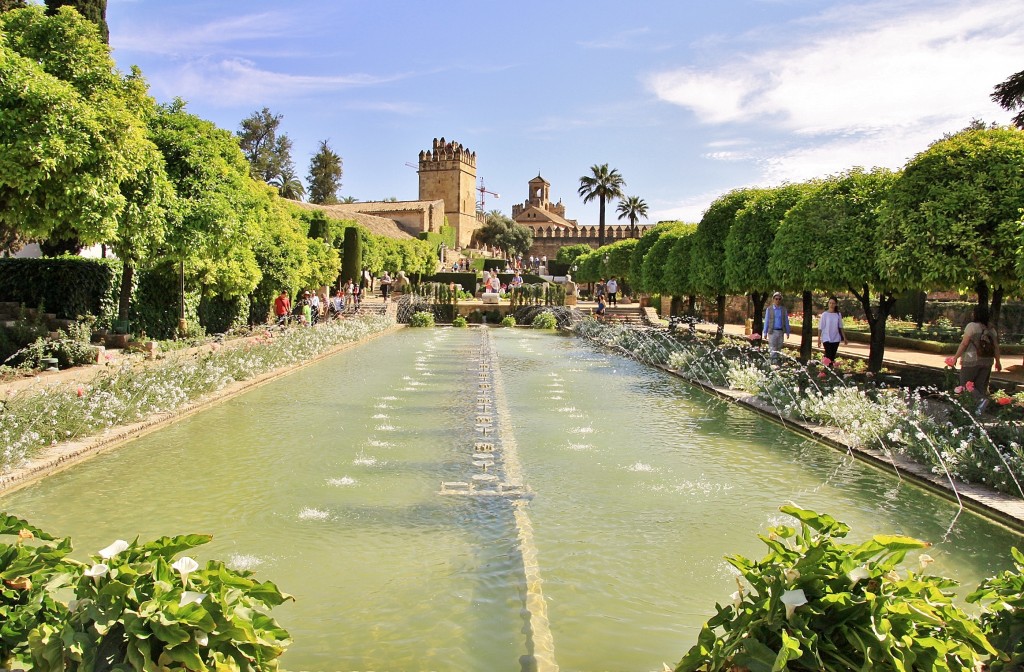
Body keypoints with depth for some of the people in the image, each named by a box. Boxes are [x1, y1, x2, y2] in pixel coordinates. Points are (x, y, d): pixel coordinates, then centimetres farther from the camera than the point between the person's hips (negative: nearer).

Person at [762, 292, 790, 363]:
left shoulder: (783, 309, 6)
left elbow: (786, 321, 9)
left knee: (779, 349, 7)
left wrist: (787, 332, 5)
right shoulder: (769, 309, 2)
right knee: (773, 349, -8)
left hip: (781, 332, 2)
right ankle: (773, 362, -11)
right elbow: (766, 321, 3)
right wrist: (765, 333, 1)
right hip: (772, 331, -2)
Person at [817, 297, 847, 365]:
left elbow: (840, 327, 12)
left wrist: (844, 338, 10)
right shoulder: (825, 314, -5)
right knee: (828, 356, -12)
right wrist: (819, 339, -6)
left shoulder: (838, 314, 5)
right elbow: (820, 328, -4)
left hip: (836, 339, 3)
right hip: (826, 339, -3)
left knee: (833, 356, 6)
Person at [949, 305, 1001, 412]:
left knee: (965, 383, 3)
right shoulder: (992, 330, 6)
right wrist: (998, 361, 18)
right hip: (987, 362, 6)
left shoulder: (972, 326, -11)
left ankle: (981, 399, -19)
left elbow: (964, 344, -13)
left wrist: (955, 357, -7)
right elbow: (996, 347, 8)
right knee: (981, 385, 11)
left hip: (972, 361, -6)